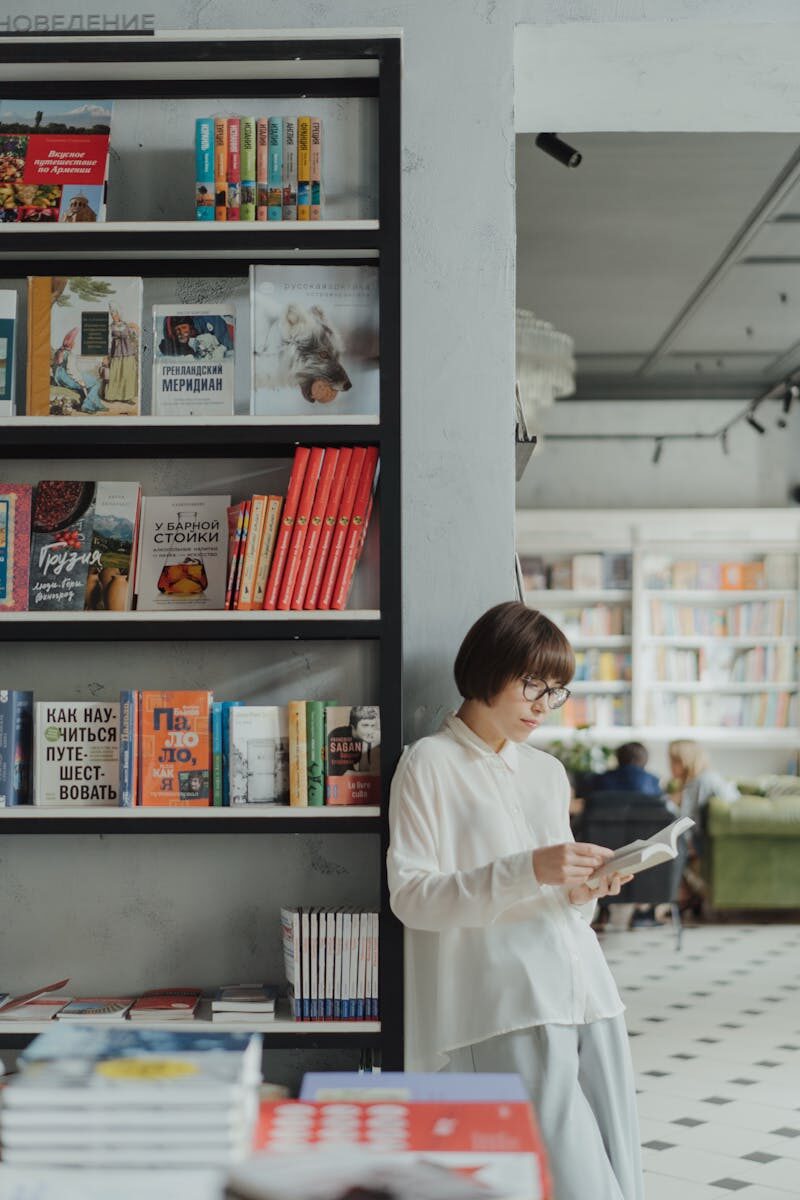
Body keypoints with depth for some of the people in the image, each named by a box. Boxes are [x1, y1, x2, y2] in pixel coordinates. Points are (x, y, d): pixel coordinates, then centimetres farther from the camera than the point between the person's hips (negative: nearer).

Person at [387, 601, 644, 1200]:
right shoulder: (430, 764, 2)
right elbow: (411, 895, -7)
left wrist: (584, 890, 3)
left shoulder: (549, 773, 22)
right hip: (508, 1012, -6)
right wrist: (529, 871, -16)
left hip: (588, 993, 7)